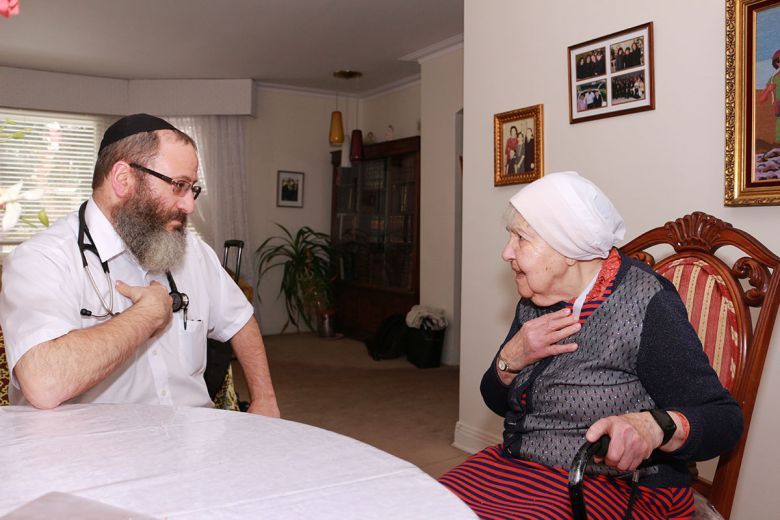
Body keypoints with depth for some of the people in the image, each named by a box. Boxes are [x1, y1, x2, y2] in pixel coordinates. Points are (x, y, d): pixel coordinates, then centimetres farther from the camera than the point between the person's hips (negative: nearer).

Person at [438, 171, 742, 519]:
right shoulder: (535, 301, 5)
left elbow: (724, 418, -17)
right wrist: (511, 359, -9)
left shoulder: (644, 303, -15)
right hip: (516, 463, 6)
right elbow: (497, 402, 12)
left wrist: (653, 427, -37)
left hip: (616, 487, -5)